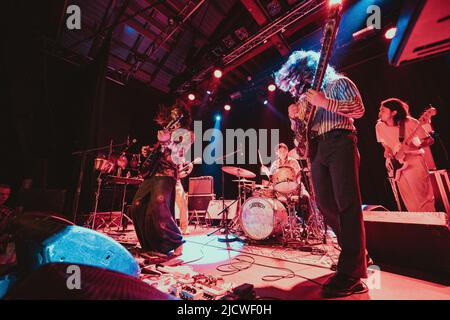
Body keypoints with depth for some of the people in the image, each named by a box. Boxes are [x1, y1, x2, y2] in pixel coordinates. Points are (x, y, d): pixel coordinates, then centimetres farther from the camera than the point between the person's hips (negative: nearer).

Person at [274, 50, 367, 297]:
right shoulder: (304, 97, 24)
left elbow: (359, 110, -5)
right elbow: (300, 131, 22)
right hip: (316, 148, 6)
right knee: (326, 204, 2)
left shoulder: (339, 83, 8)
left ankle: (352, 274, -7)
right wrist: (295, 117, 2)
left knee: (346, 203, -12)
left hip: (340, 142, -6)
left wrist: (325, 103, -15)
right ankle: (357, 253, 22)